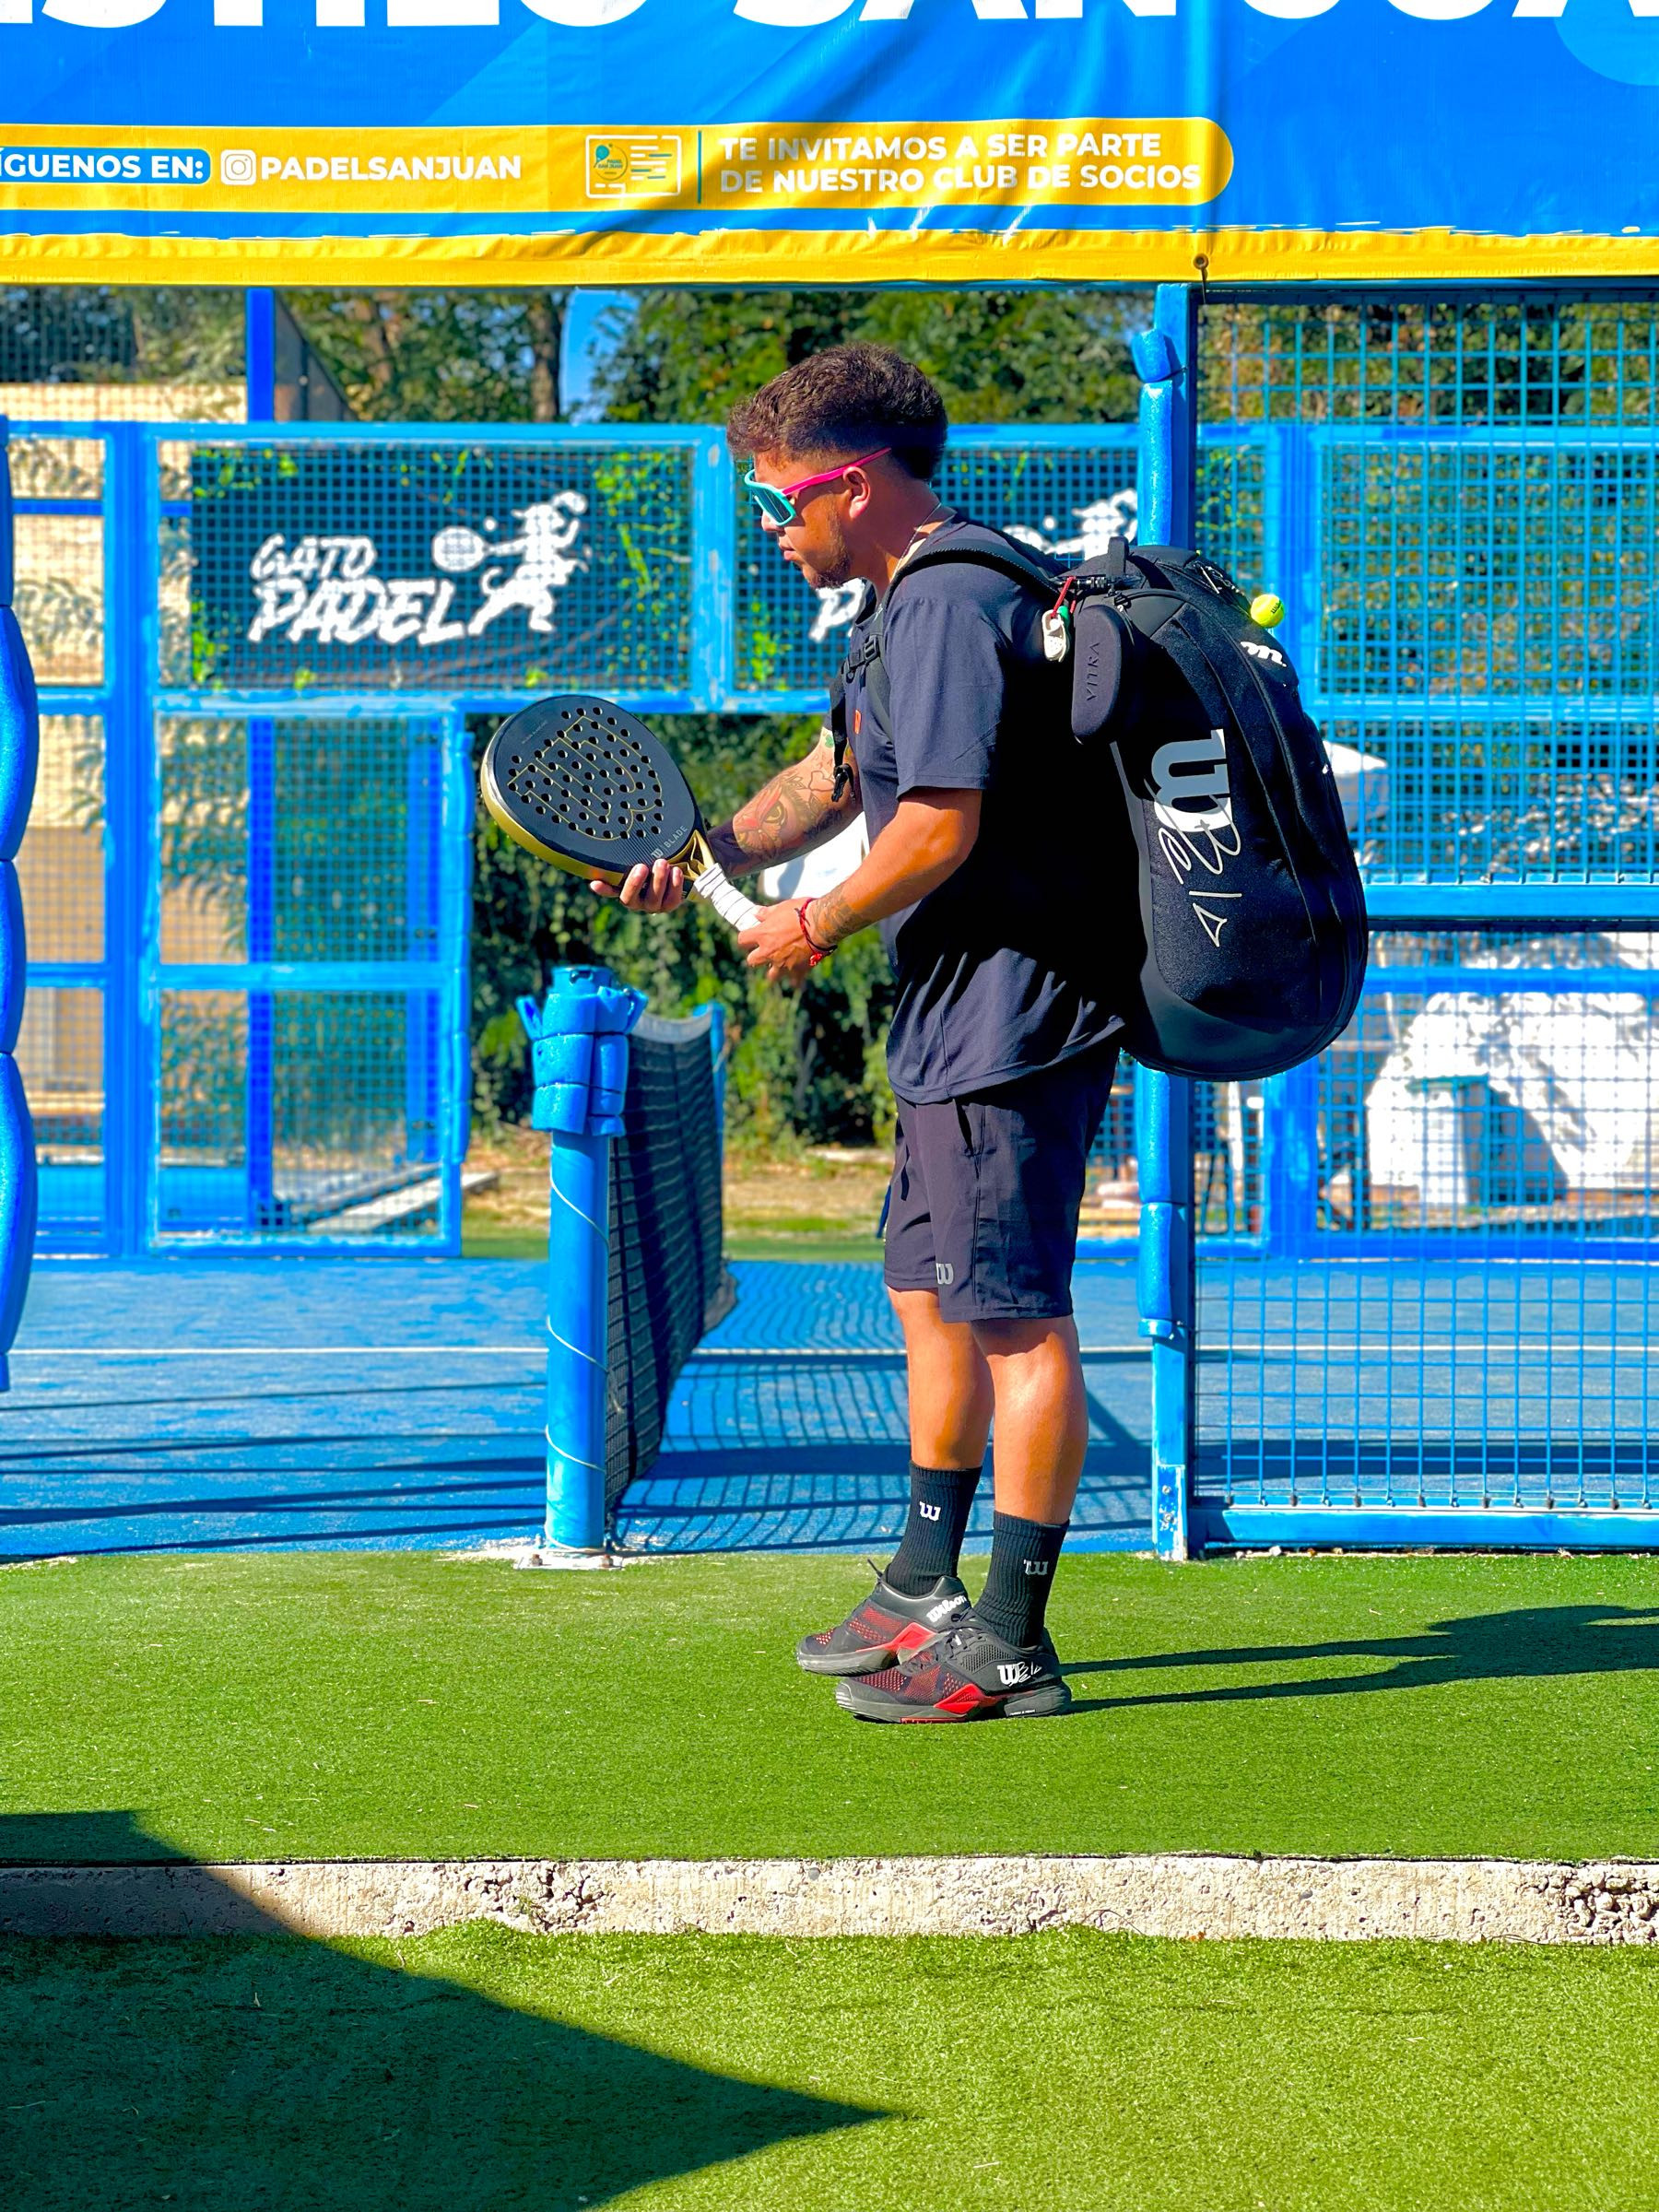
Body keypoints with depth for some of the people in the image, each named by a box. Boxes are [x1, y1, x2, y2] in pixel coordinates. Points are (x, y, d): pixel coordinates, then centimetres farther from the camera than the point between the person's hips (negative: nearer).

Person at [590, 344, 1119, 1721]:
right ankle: (925, 1592, 31)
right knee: (932, 1295, 19)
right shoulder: (907, 602, 17)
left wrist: (820, 927, -8)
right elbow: (831, 782, 23)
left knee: (1016, 1319, -6)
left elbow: (942, 828, -24)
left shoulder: (953, 601, -17)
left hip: (1014, 1013, -11)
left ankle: (1011, 1646, -2)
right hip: (957, 1018, 11)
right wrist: (708, 856, 6)